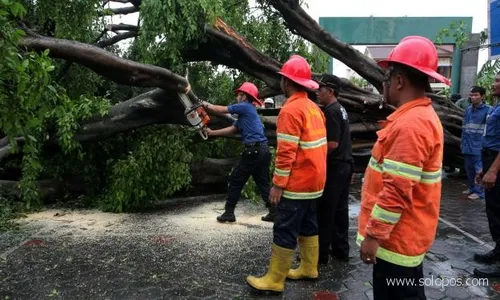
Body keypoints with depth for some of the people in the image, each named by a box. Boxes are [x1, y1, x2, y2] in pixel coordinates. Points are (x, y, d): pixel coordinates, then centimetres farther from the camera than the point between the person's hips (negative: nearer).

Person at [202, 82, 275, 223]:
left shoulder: (245, 107, -4)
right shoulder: (244, 114, 22)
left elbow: (221, 110, -1)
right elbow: (231, 129, 20)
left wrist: (207, 105, 14)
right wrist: (212, 133, 20)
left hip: (254, 150, -9)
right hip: (263, 150, 9)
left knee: (236, 180, 2)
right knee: (263, 183, 13)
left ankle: (229, 213, 10)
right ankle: (274, 212, 12)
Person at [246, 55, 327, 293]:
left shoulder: (291, 109, -18)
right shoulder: (314, 107, 10)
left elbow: (286, 152, -22)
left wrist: (278, 184, -17)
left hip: (297, 183, -9)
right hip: (314, 180, 9)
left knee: (284, 231, -1)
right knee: (308, 225, 18)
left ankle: (274, 280, 8)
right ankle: (309, 269, 30)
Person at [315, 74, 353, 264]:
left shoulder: (331, 112, -16)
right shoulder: (341, 109, 14)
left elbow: (332, 144, -23)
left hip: (334, 167, -10)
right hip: (344, 164, 10)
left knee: (325, 211, -1)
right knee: (340, 209, 14)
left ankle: (321, 254, 8)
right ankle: (341, 250, 24)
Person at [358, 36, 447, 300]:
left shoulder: (411, 124, -24)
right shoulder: (420, 116, 10)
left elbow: (397, 190, -27)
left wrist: (373, 235, -19)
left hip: (397, 238, -10)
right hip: (399, 234, 10)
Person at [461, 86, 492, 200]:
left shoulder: (488, 110, -7)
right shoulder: (468, 109, 12)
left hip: (479, 146, -6)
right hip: (467, 145, 6)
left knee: (479, 169, -1)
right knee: (468, 168, 15)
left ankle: (479, 191, 8)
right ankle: (471, 187, 29)